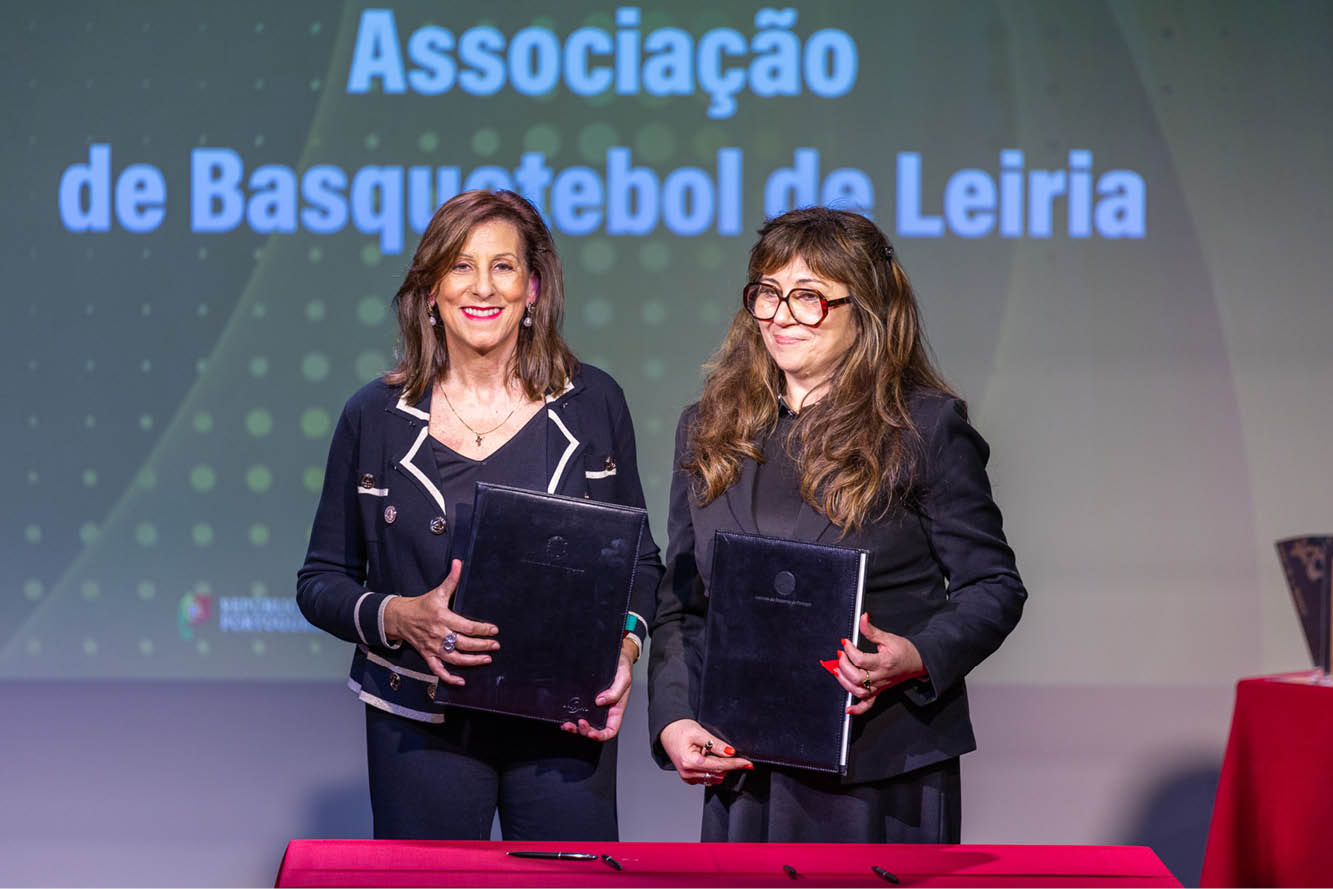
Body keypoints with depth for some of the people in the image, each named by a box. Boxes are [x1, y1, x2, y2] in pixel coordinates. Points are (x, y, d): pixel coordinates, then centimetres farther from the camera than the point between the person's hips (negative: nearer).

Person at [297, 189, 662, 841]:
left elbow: (639, 561, 12)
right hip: (421, 731, -1)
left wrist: (625, 647, -7)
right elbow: (322, 580, 5)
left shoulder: (593, 405, 4)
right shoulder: (374, 416, 2)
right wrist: (398, 618, -14)